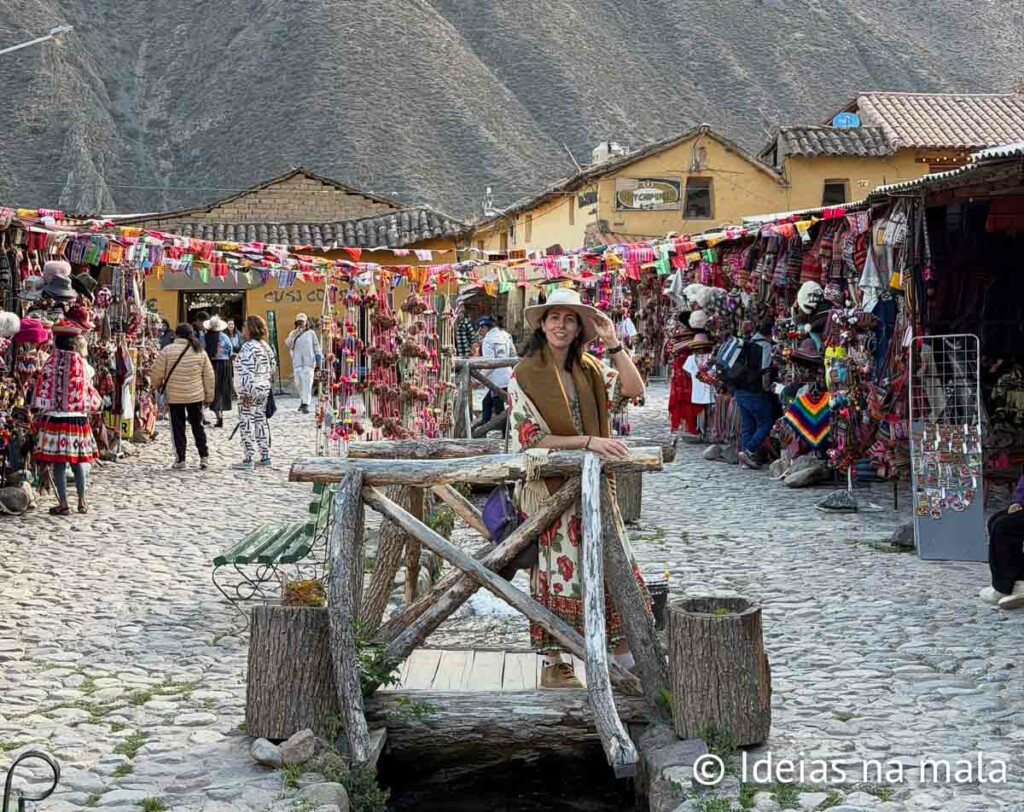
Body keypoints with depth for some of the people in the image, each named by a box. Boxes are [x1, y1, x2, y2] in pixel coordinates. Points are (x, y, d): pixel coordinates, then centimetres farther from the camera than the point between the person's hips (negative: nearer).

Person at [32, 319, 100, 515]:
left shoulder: (51, 362, -8)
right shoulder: (81, 362, -1)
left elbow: (43, 390, -6)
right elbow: (88, 388, 7)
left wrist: (43, 410, 6)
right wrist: (89, 405, 23)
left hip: (55, 417, -3)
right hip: (78, 418, 3)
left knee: (59, 462, 3)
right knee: (78, 461, 13)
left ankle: (63, 503, 4)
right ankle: (82, 501, 19)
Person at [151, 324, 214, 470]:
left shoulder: (167, 350, -8)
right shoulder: (200, 351, 2)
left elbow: (157, 373, -5)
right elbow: (209, 376, 6)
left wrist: (156, 386, 15)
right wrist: (209, 396, 14)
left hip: (174, 396, -2)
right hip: (196, 396, 3)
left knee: (178, 428, 6)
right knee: (197, 426, 13)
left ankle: (180, 459, 7)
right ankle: (204, 457, 10)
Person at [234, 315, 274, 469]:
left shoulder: (248, 347, -17)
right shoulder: (265, 346, 10)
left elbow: (247, 372, -22)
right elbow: (271, 366, 17)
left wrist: (246, 392, -22)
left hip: (250, 391, -9)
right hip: (264, 388, 9)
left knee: (246, 423, -5)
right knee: (261, 420, 15)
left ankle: (248, 459, -6)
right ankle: (265, 456, 18)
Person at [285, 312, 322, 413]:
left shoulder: (311, 333, 10)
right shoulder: (293, 333, 13)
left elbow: (316, 346, 11)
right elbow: (288, 344, -2)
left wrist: (318, 358, 4)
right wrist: (295, 335, -11)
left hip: (309, 361, -2)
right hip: (297, 362, 2)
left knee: (307, 382, -13)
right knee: (298, 383, 2)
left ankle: (306, 404, -19)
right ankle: (303, 400, 24)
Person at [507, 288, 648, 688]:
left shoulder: (588, 369, 8)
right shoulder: (525, 374, -9)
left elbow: (633, 389, -4)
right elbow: (533, 438, -15)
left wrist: (614, 344, -11)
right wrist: (588, 441, -22)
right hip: (549, 486, -5)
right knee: (559, 572, 2)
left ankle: (624, 654, 19)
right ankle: (553, 665, 14)